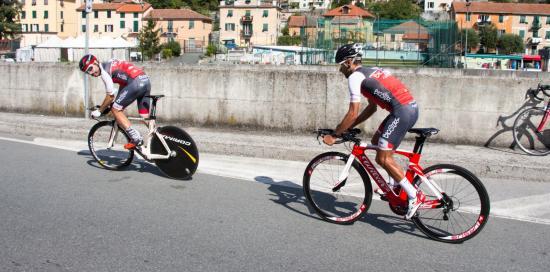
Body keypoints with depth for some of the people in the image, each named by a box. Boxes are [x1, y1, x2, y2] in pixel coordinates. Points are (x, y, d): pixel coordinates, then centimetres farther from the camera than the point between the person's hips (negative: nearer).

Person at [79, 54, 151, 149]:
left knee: (115, 109, 1)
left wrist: (99, 111, 10)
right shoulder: (109, 65, 26)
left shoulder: (104, 70, -1)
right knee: (145, 116, 13)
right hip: (146, 81, 9)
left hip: (136, 82, -9)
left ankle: (136, 138, -5)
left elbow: (110, 96, -1)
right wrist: (117, 103, 33)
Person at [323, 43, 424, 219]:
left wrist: (334, 135, -1)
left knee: (383, 158, -5)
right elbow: (372, 108, 27)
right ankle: (395, 184, 24)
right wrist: (348, 127, 25)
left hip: (402, 112, -10)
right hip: (411, 107, 10)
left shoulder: (355, 77, -5)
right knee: (376, 142, 21)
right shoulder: (369, 72, 24)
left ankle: (414, 195, -2)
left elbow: (353, 113, -10)